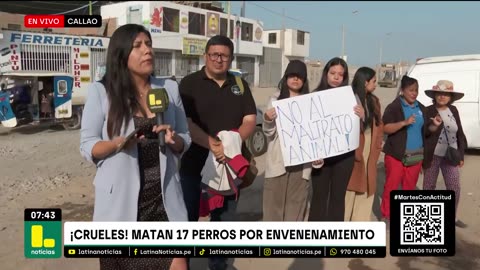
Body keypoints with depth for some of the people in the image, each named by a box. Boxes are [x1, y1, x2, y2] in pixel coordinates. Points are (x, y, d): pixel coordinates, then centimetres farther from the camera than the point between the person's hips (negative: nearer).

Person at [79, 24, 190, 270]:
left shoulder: (169, 88, 5)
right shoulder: (100, 91, -5)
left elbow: (185, 141, 10)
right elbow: (87, 147, -3)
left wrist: (173, 139, -12)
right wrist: (118, 143, -22)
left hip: (164, 200, 2)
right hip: (120, 202, -2)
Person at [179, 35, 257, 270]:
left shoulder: (240, 84, 8)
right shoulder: (190, 83, -3)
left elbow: (250, 120, 2)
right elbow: (185, 122, -14)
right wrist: (212, 144, -27)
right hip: (193, 163, -3)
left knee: (224, 219, 15)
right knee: (187, 218, 6)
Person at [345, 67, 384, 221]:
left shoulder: (374, 101, 12)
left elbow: (379, 125, 14)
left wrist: (377, 147, 5)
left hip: (370, 152, 7)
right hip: (353, 152, -7)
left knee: (366, 190, 11)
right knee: (349, 190, -1)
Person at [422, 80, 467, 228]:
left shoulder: (453, 110, 4)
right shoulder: (428, 111, -10)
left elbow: (460, 133, 9)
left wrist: (461, 155, 8)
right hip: (433, 155, -4)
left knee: (454, 188, 5)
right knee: (429, 186, 9)